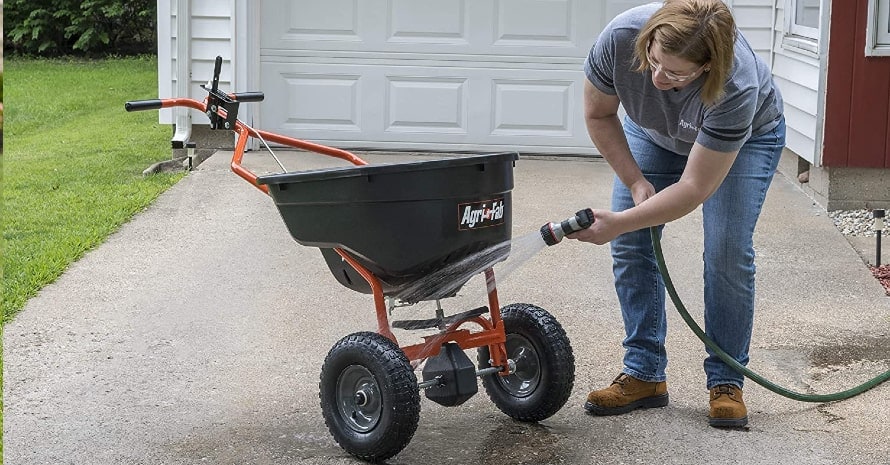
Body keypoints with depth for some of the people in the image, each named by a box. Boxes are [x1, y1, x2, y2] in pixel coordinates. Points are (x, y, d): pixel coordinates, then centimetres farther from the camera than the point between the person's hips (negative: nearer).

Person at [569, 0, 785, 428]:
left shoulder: (736, 87, -43)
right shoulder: (621, 36, -36)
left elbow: (694, 188, -37)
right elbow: (598, 113, -15)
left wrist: (617, 223, -41)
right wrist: (635, 181, -17)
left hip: (748, 134, -3)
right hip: (654, 131, 4)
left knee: (727, 251, -16)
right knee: (630, 244, -7)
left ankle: (726, 382, -3)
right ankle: (644, 375, 1)